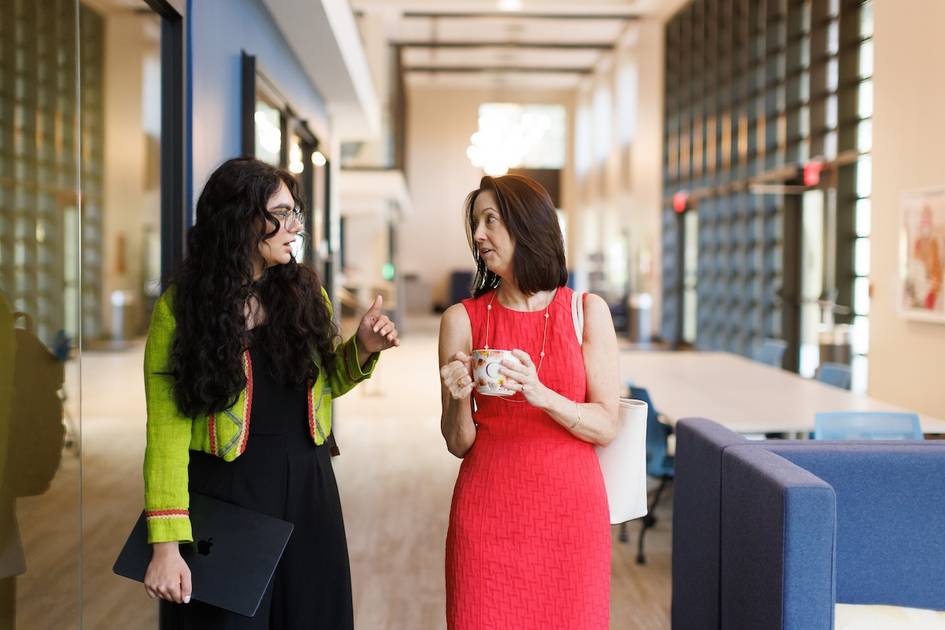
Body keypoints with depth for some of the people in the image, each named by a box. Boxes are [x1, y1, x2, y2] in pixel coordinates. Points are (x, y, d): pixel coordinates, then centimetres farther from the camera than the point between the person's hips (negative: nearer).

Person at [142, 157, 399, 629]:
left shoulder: (305, 293, 2)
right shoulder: (180, 308, -10)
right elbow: (166, 431, -13)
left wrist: (363, 348, -5)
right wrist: (166, 544, -19)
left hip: (309, 493, 4)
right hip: (225, 498, -4)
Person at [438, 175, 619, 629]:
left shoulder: (587, 311, 0)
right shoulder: (463, 319, 0)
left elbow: (606, 427, -3)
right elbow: (458, 444, 3)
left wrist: (543, 396, -19)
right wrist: (458, 400, -17)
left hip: (570, 510, 0)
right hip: (487, 512, 0)